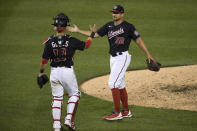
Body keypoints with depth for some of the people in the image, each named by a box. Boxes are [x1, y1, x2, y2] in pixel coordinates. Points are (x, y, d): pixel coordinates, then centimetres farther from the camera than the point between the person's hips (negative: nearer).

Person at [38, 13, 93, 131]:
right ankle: (69, 120, 3)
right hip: (68, 71, -2)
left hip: (54, 72, 2)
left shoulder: (50, 42, -6)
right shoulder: (71, 40, -9)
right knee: (75, 94, 16)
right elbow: (86, 45, 7)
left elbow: (44, 60, -3)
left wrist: (41, 72, 12)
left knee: (57, 98, 12)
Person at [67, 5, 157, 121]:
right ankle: (126, 111, 24)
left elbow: (139, 40, -8)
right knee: (120, 85, 13)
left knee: (113, 83, -14)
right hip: (113, 58, 8)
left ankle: (117, 113, -10)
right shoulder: (109, 26, 11)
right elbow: (95, 34, 14)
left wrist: (148, 55, -13)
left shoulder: (128, 26, -9)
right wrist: (78, 31, 10)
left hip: (122, 57, -8)